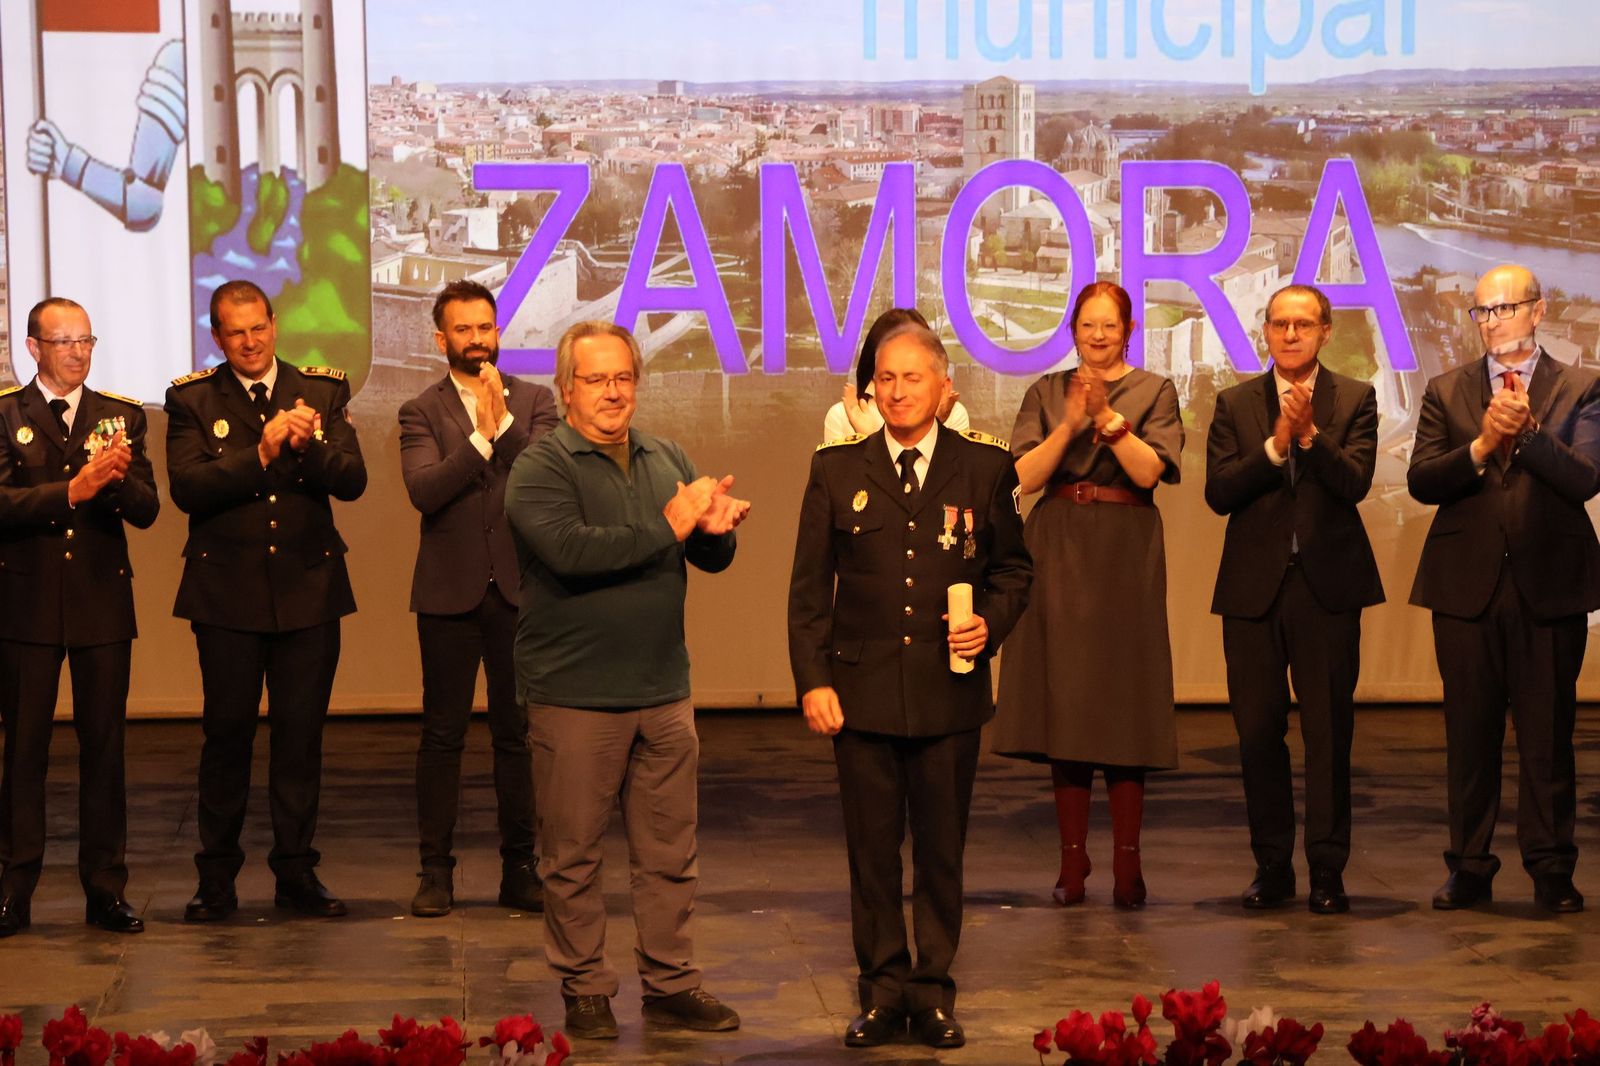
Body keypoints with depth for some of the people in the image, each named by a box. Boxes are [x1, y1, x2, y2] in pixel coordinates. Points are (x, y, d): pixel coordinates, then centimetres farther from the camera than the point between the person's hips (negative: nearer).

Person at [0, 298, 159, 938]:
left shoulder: (123, 416, 10)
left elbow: (147, 511, 1)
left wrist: (118, 477, -19)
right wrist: (72, 490, -21)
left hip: (103, 603, 2)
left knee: (104, 747, 4)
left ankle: (106, 890, 9)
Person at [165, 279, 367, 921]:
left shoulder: (323, 392, 5)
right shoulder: (192, 400, 1)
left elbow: (352, 481, -4)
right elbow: (186, 487, -13)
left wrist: (310, 446, -24)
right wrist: (261, 452, -23)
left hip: (308, 589, 1)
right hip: (227, 594, -1)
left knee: (301, 735, 6)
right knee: (227, 735, 3)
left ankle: (296, 873, 16)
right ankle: (216, 879, 13)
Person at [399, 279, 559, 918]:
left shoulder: (534, 402, 8)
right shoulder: (422, 412, 4)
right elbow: (424, 490, -12)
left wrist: (503, 423, -16)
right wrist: (481, 438, -15)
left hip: (518, 589, 1)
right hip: (450, 593, -1)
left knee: (518, 734, 6)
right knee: (442, 736, 3)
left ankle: (520, 868, 14)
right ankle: (436, 870, 10)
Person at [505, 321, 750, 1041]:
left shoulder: (666, 460, 12)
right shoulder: (541, 468, -7)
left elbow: (711, 559, 8)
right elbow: (571, 551, -24)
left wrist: (717, 528, -15)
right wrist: (667, 527, -20)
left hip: (663, 690, 5)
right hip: (575, 696, -5)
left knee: (670, 853, 10)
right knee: (574, 858, 4)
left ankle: (671, 986, 20)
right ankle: (584, 992, 15)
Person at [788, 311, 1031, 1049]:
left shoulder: (984, 467, 4)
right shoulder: (837, 469, 3)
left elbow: (1012, 567, 12)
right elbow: (809, 586, 4)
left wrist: (991, 622, -7)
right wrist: (811, 680, -3)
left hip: (949, 690, 0)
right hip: (862, 690, 0)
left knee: (941, 850, 7)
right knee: (871, 850, 5)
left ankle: (934, 991, 17)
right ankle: (882, 990, 16)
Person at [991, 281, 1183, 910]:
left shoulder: (1154, 392, 6)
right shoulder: (1045, 394, 12)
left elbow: (1150, 470, -6)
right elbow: (1024, 476, 1)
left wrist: (1108, 417, -16)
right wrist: (1070, 423, -11)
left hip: (1124, 557, -2)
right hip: (1059, 555, 2)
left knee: (1124, 703, -5)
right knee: (1064, 705, 2)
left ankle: (1127, 865, 1)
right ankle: (1072, 862, 9)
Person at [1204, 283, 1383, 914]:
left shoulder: (1354, 400, 4)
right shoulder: (1235, 404, 8)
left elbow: (1355, 482, -10)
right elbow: (1218, 492, -3)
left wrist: (1310, 433, -23)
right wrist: (1275, 445, -14)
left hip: (1327, 584, -2)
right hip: (1254, 585, 2)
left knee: (1328, 731, 1)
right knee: (1257, 731, 4)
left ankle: (1327, 869, 7)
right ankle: (1272, 865, 14)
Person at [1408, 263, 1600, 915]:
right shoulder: (1447, 392, 10)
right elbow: (1421, 481, -1)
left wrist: (1527, 431, -19)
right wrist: (1482, 445, -15)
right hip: (1467, 585, 2)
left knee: (1547, 734, 1)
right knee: (1470, 734, 5)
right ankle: (1469, 867, 12)